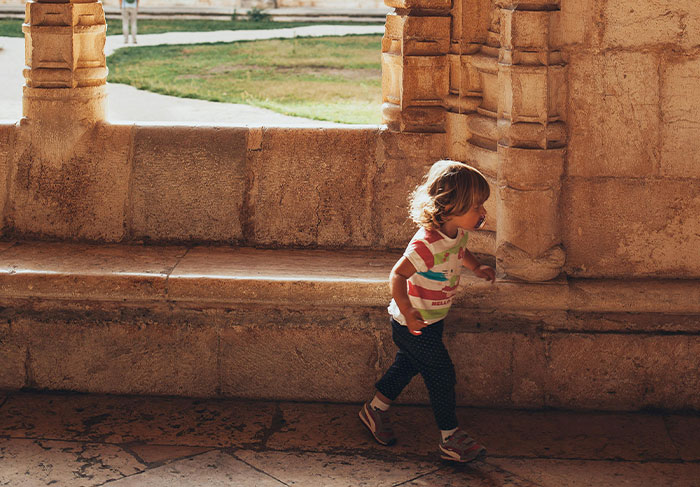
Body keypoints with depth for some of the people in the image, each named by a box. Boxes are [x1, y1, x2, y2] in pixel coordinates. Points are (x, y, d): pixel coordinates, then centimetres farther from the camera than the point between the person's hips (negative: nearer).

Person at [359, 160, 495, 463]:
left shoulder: (457, 232, -4)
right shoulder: (427, 244, -34)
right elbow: (397, 275, -33)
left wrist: (477, 268, 4)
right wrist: (408, 313, -40)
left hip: (432, 322, 9)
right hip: (416, 325, -9)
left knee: (407, 366, 25)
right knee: (442, 377, 1)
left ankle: (375, 410, 45)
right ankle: (450, 440, 15)